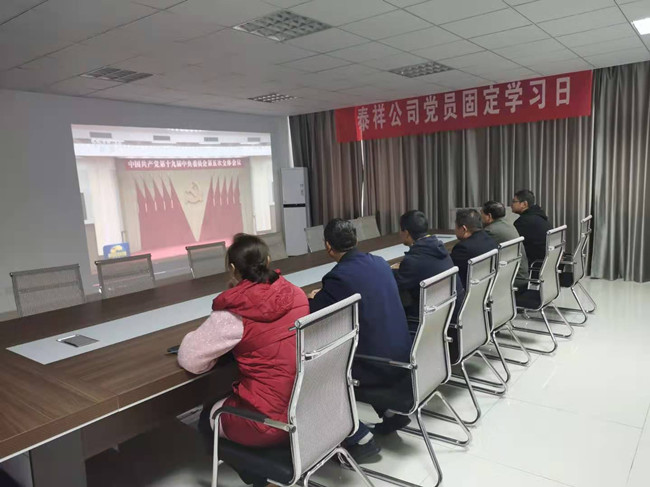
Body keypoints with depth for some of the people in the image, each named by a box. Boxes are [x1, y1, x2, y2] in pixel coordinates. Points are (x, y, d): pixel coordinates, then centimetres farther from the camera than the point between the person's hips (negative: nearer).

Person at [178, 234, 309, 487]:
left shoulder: (235, 313, -19)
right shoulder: (296, 294, -2)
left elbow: (190, 359, -10)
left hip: (272, 419, -6)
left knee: (208, 418, 24)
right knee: (226, 403, 30)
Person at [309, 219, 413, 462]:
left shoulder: (338, 276, -18)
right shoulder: (380, 263, 4)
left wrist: (314, 299, 12)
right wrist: (325, 296, 23)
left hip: (377, 365, -8)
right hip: (401, 357, 8)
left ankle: (360, 439, 7)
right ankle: (391, 411, 26)